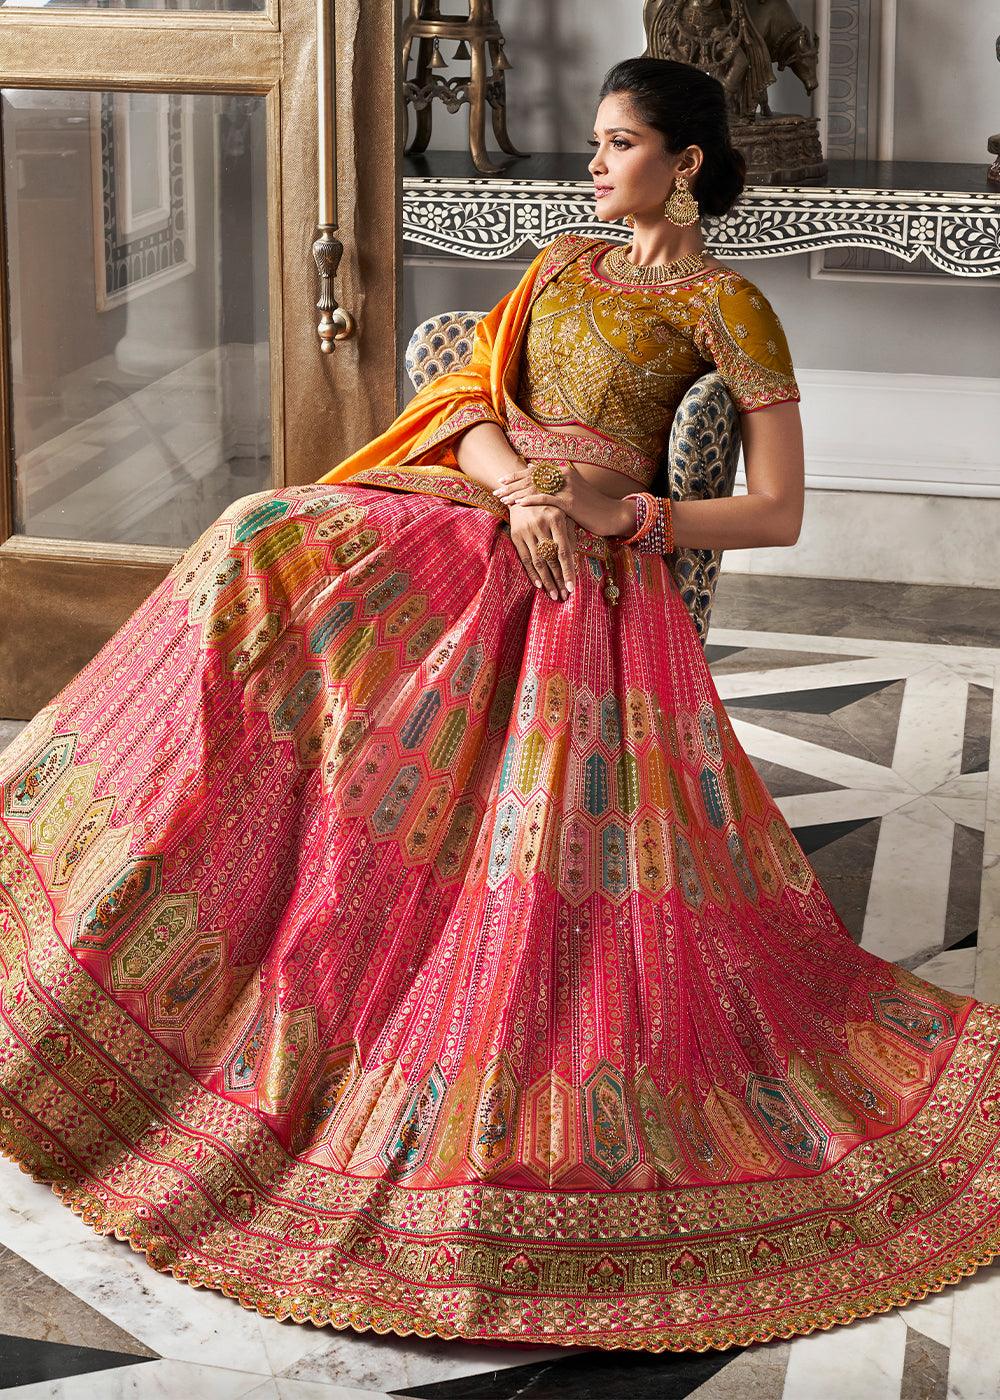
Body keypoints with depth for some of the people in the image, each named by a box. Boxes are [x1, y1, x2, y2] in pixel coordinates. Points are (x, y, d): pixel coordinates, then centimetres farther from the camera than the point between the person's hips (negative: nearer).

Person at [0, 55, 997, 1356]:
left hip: (595, 584, -5)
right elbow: (474, 400, 9)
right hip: (472, 524, 5)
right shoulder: (562, 262, 19)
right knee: (270, 551, -16)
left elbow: (780, 513, -4)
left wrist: (615, 512, -13)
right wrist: (519, 492, -13)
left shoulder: (728, 306, 0)